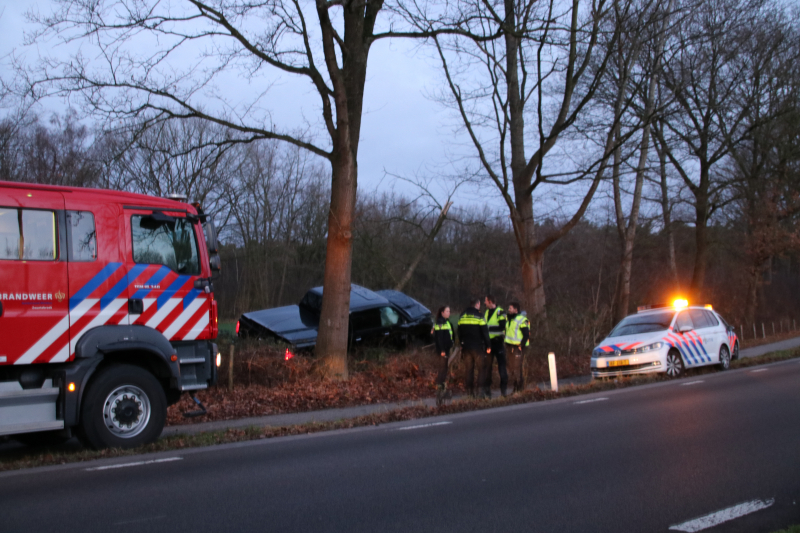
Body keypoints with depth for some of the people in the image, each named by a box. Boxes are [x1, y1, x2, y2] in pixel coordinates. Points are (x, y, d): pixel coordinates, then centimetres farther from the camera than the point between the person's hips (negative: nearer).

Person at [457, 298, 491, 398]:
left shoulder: (462, 315, 9)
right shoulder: (479, 316, -8)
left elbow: (459, 331, 16)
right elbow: (485, 332, -8)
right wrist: (488, 346, -2)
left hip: (466, 347, 5)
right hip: (478, 346, -5)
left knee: (468, 369, 7)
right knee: (482, 368, 3)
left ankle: (469, 391, 6)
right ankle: (481, 389, -3)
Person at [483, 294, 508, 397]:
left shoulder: (500, 312, -7)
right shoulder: (486, 312, 17)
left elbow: (502, 326, -16)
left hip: (498, 342, -7)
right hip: (488, 342, 7)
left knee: (501, 364, -4)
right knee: (487, 365, 7)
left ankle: (504, 388, 1)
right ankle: (487, 387, 13)